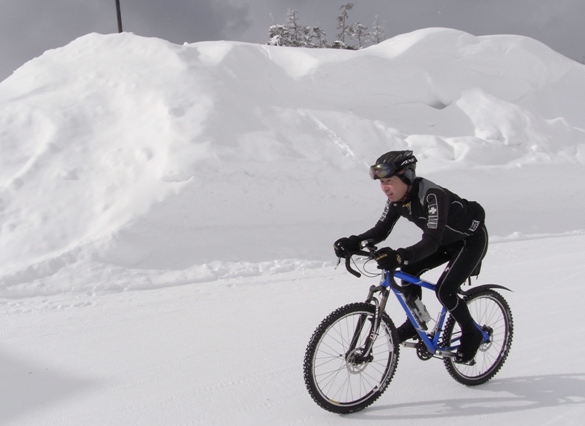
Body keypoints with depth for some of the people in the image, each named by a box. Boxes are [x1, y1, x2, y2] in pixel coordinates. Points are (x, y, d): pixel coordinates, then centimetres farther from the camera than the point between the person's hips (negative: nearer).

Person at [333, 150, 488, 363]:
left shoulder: (432, 195, -36)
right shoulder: (397, 198, -13)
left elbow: (431, 241, -44)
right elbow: (380, 230, -12)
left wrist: (399, 256, -59)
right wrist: (353, 242, -29)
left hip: (472, 239, -7)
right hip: (446, 240, 8)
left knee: (444, 290, -18)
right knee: (409, 270, -7)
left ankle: (472, 335, 7)